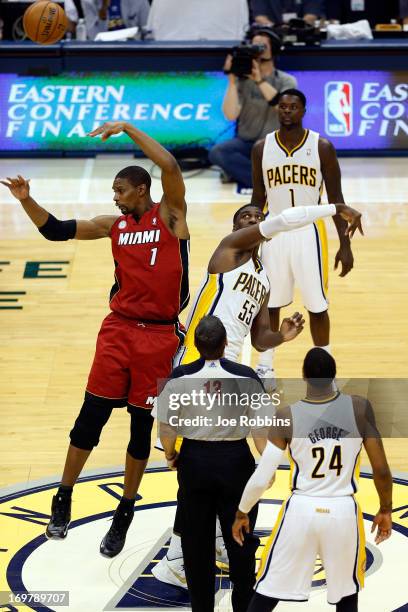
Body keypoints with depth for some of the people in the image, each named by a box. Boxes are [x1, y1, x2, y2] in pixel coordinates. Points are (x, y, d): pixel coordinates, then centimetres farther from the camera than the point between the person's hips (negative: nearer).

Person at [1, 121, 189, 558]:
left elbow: (170, 167, -21)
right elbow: (56, 230, 8)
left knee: (142, 425, 6)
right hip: (119, 329, 3)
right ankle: (62, 502, 14)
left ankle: (125, 515, 19)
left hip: (159, 335, -3)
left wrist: (127, 128, -20)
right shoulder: (114, 225, 8)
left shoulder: (170, 216, -4)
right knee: (90, 418, 1)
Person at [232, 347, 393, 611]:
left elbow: (261, 479, -8)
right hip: (343, 512, 1)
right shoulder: (360, 407, -7)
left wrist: (242, 513, 9)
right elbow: (381, 469, -3)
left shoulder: (287, 416, -9)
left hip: (301, 511, -1)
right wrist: (385, 510, 13)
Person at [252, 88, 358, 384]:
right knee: (269, 303, 9)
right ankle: (265, 367, 25)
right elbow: (258, 198, 9)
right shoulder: (262, 148, 0)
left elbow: (335, 199, -2)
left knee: (317, 306, 2)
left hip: (309, 233, -2)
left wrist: (345, 244, -6)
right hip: (273, 233, 2)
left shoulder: (322, 147, -6)